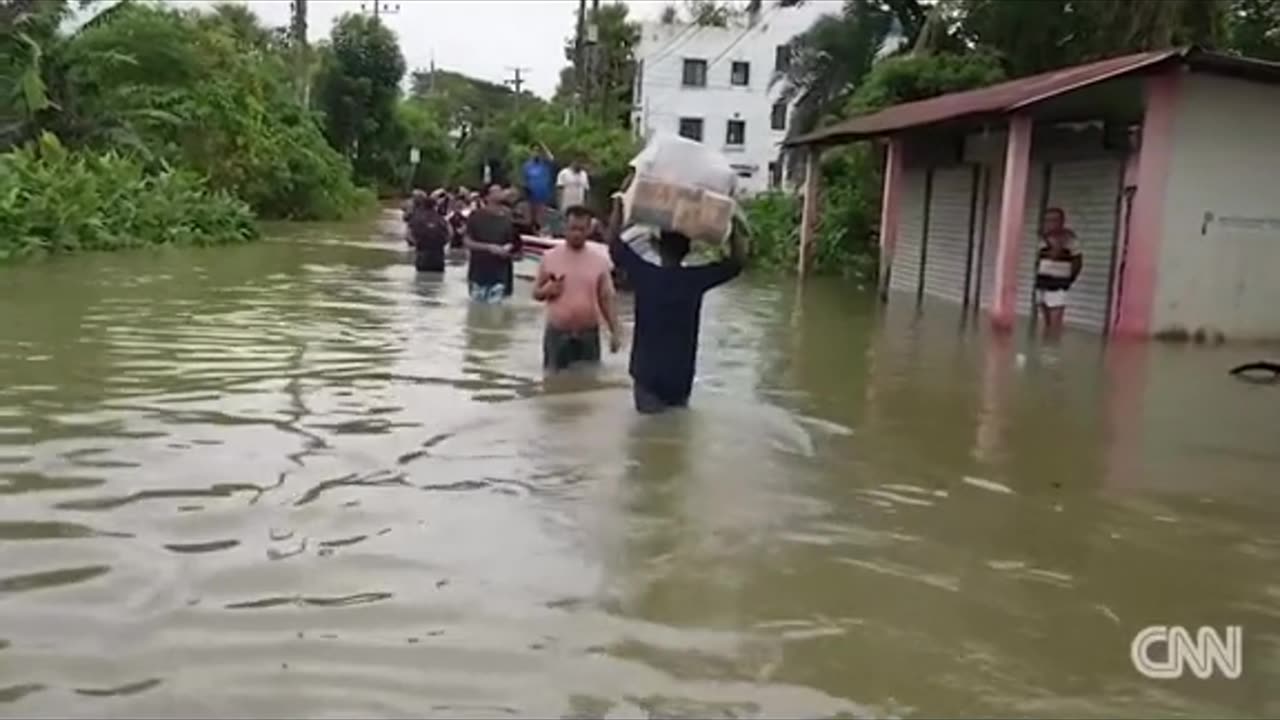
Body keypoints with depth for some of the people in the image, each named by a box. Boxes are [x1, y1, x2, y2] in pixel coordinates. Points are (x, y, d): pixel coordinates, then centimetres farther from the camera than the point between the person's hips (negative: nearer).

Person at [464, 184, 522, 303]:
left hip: (499, 275, 1)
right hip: (478, 273, -1)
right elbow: (467, 242, -4)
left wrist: (508, 251, -11)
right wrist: (489, 247, -16)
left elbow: (514, 246, 11)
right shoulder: (476, 217, -1)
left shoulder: (507, 219, 5)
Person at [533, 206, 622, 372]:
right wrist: (548, 290, -17)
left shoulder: (599, 259, 0)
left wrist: (615, 332, -3)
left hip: (589, 334, 1)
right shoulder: (550, 257, -1)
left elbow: (607, 299, 3)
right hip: (557, 333, 0)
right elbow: (536, 292, 7)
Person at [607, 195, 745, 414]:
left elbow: (614, 243, -1)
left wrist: (619, 203, 5)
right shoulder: (696, 280, -7)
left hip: (648, 374, -2)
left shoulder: (645, 275, -10)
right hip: (680, 377, 2)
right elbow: (737, 261, 4)